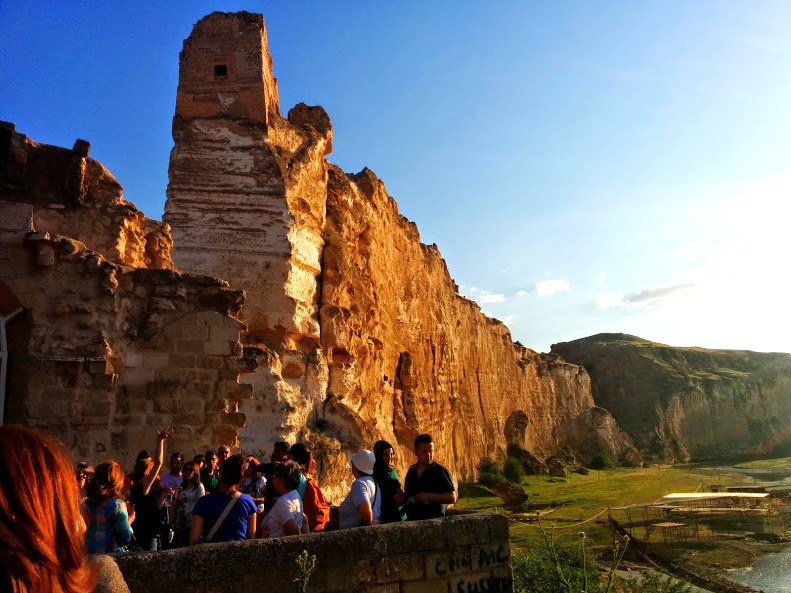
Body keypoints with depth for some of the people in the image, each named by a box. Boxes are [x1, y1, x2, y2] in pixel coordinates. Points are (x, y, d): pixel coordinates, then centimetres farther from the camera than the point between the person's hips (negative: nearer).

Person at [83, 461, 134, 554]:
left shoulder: (86, 504, -1)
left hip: (89, 554, 6)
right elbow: (125, 539, -15)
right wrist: (129, 522, 2)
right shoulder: (117, 505, -17)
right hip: (112, 555, -6)